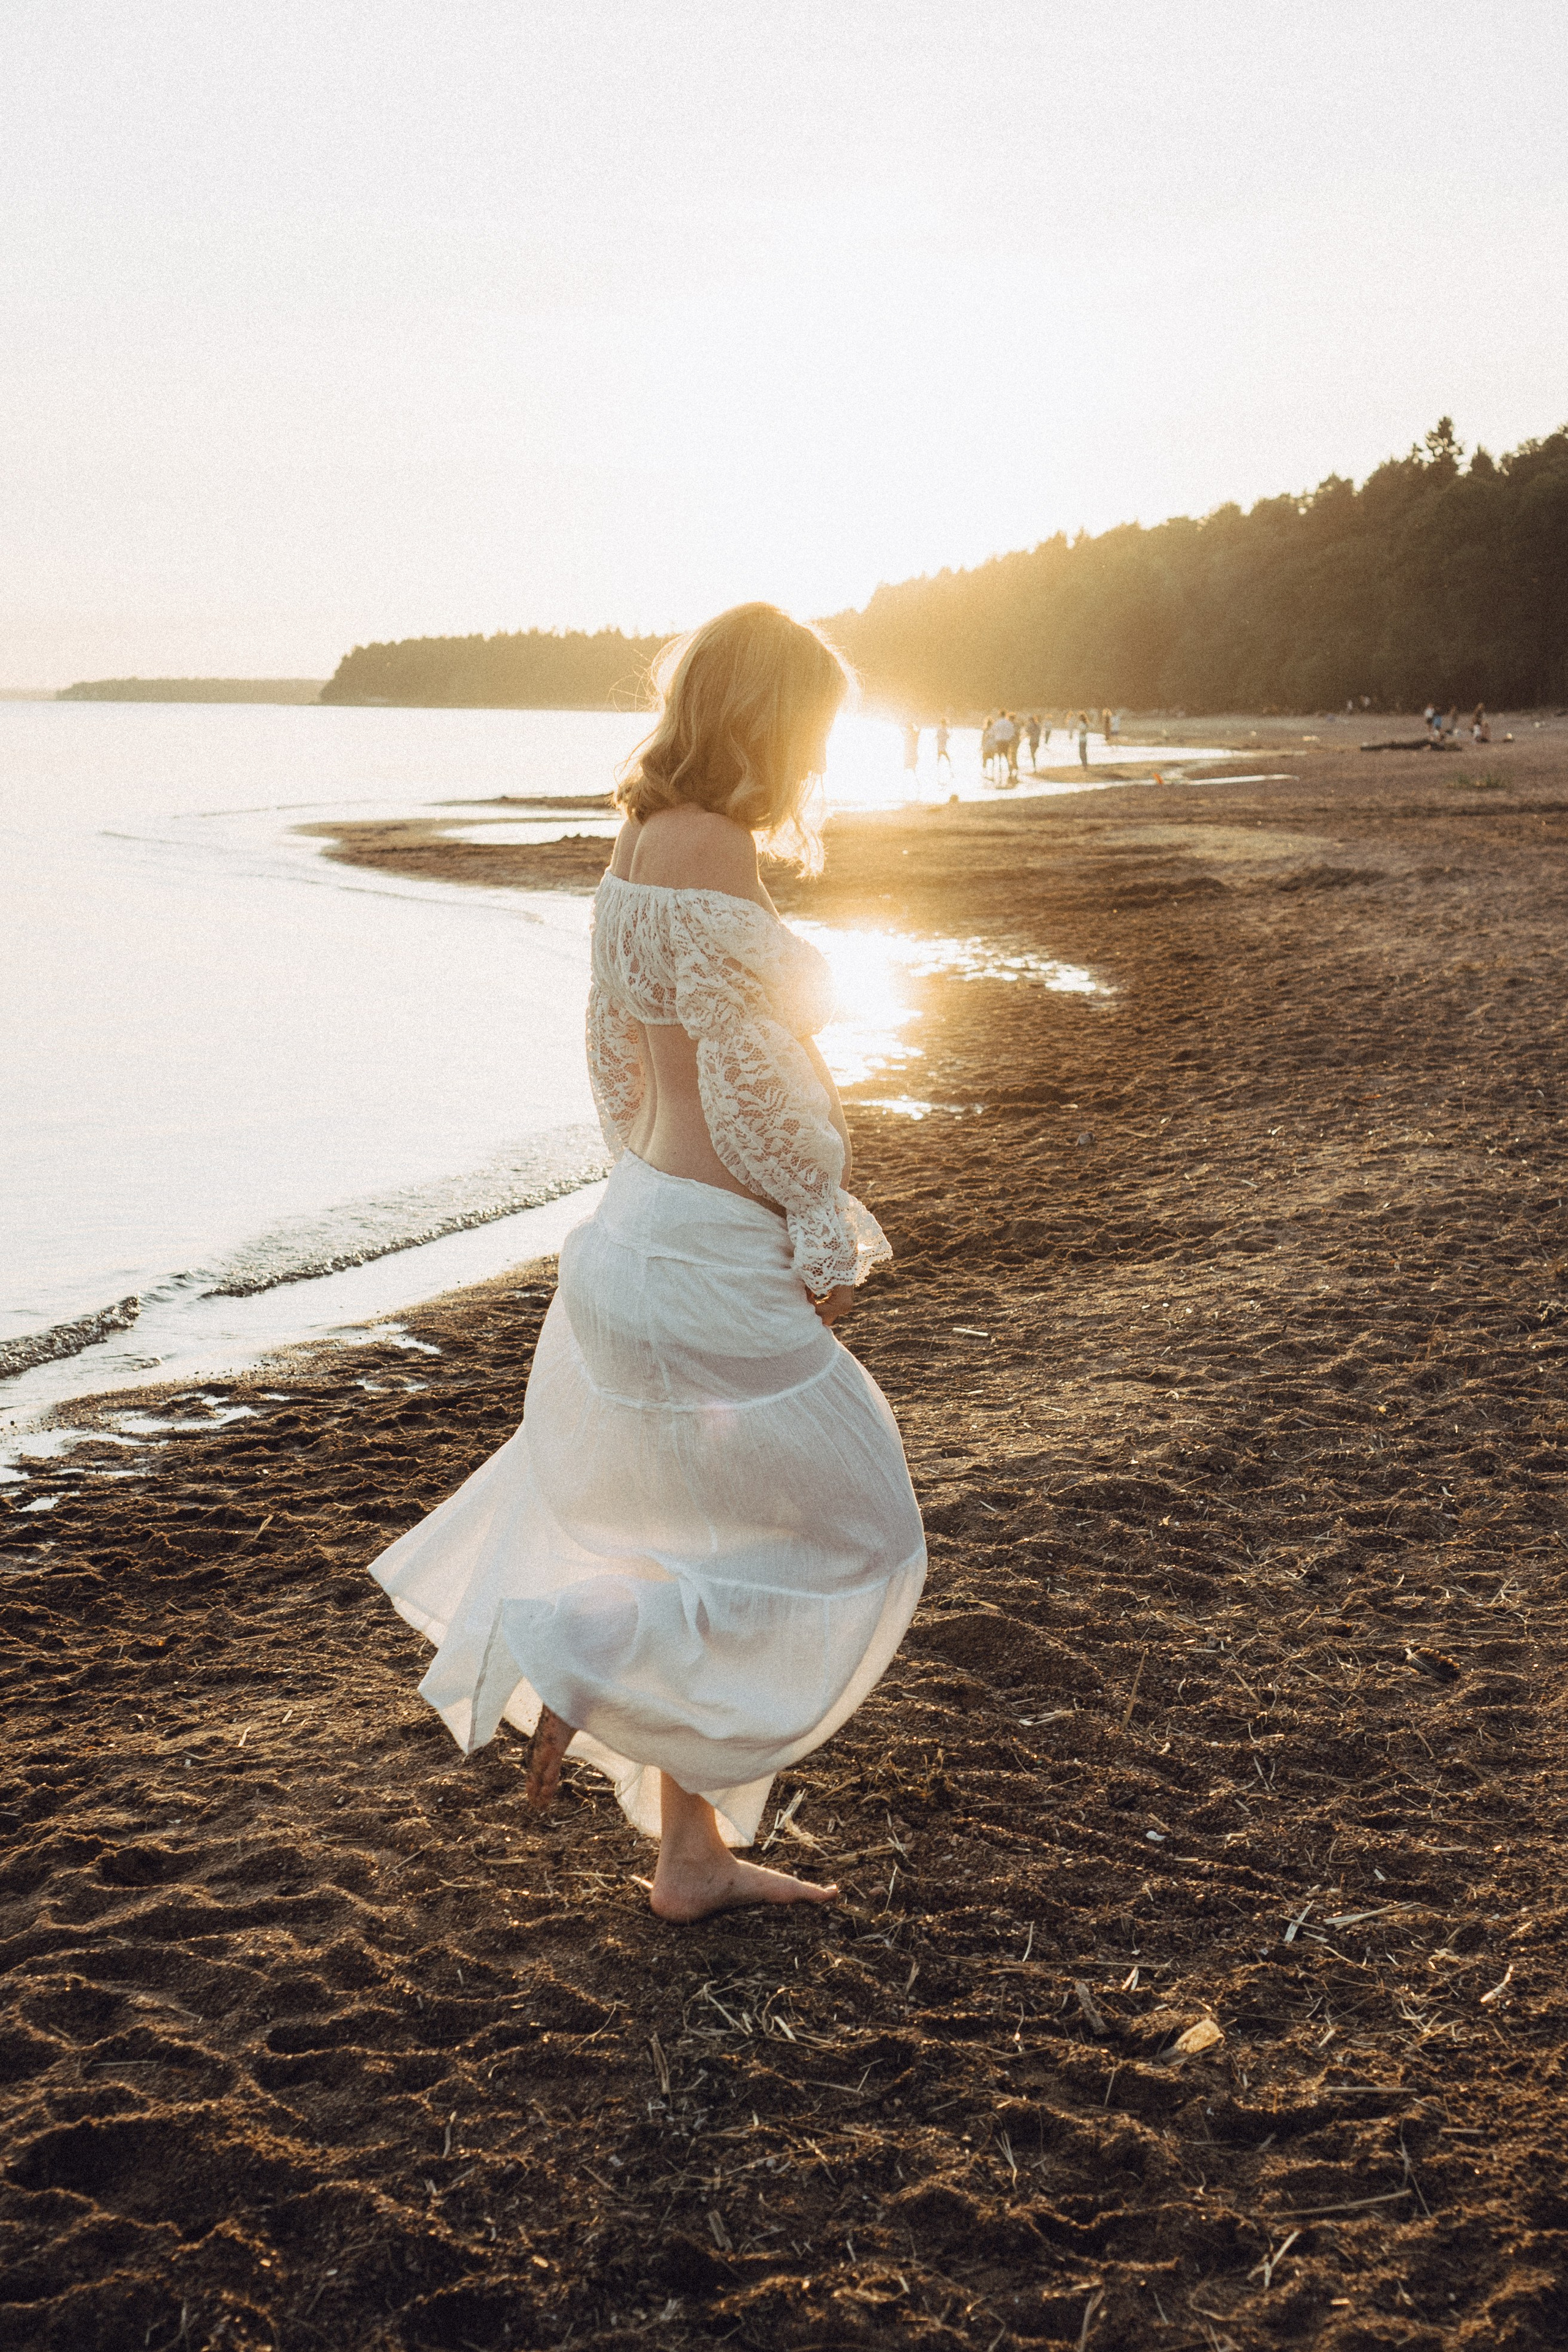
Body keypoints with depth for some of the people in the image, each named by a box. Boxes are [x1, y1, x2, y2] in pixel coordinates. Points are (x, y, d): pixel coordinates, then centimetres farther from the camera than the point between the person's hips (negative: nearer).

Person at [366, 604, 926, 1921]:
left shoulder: (644, 847, 11)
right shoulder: (709, 852, -19)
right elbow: (750, 1084, -20)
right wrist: (830, 1243, -9)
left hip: (647, 1225, 10)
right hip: (716, 1260, -10)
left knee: (710, 1558, 18)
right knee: (846, 1537, 5)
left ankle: (694, 1853, 28)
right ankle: (586, 1662, 2)